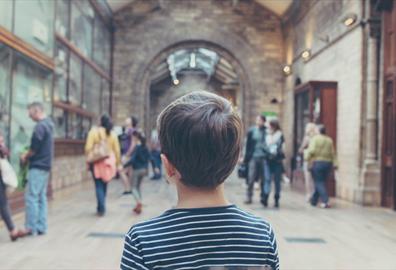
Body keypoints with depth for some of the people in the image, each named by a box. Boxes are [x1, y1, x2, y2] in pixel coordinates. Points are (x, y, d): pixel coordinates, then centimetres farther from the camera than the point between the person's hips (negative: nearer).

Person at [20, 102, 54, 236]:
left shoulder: (40, 126, -16)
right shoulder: (48, 124, 13)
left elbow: (34, 148, -16)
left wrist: (25, 157, 2)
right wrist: (28, 154, 11)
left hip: (37, 166, -9)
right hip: (45, 165, 9)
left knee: (31, 197, -4)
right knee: (41, 197, 10)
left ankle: (31, 227, 0)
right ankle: (41, 227, 14)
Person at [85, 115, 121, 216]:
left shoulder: (94, 131, -5)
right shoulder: (112, 134, 3)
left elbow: (88, 148, -9)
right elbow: (117, 150, 5)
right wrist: (118, 163, 14)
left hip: (97, 162, -3)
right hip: (109, 162, 3)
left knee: (99, 185, 1)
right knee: (104, 185, 16)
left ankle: (101, 209, -8)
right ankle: (101, 207, 24)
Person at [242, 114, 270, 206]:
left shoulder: (267, 131, 1)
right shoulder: (251, 131, 4)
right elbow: (248, 145, 7)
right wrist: (246, 157, 4)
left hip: (264, 158, 0)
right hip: (253, 158, 0)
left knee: (264, 179, 4)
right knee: (251, 178, 1)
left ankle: (264, 198, 15)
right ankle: (248, 197, 10)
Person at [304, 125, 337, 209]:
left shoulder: (315, 138, -6)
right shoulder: (329, 140, 9)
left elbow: (312, 150, -16)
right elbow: (332, 153, 7)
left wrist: (307, 158, -4)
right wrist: (334, 163, 9)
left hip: (317, 163, -5)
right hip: (328, 163, 5)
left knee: (319, 183, -1)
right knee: (322, 182, 13)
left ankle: (325, 201, -11)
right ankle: (314, 200, 22)